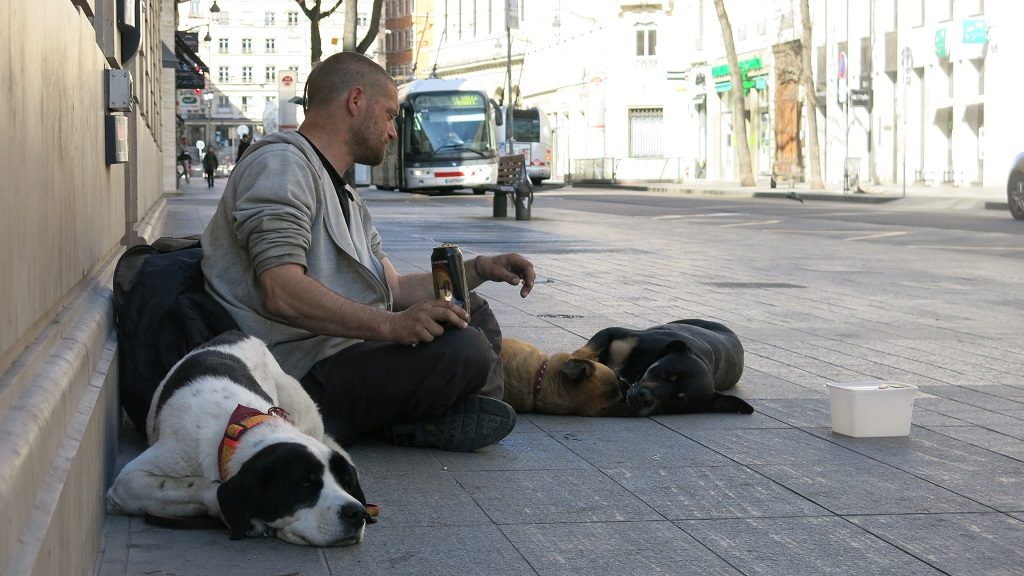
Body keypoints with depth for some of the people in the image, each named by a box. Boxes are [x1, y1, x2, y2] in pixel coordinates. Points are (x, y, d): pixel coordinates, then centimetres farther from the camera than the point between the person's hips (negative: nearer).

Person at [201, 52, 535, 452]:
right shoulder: (280, 162, -12)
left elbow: (393, 289, 24)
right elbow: (282, 294, -26)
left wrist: (478, 270, 14)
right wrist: (390, 324, -34)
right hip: (306, 377, -12)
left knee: (472, 313, 17)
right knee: (461, 351, -28)